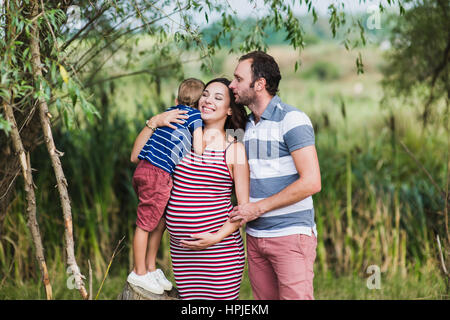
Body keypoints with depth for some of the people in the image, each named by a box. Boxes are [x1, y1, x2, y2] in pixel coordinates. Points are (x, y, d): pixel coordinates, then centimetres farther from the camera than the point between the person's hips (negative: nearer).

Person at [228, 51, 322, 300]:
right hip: (255, 236, 7)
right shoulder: (247, 125, 15)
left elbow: (311, 182, -17)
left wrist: (258, 207, -14)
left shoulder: (292, 120, -10)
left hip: (291, 235, -7)